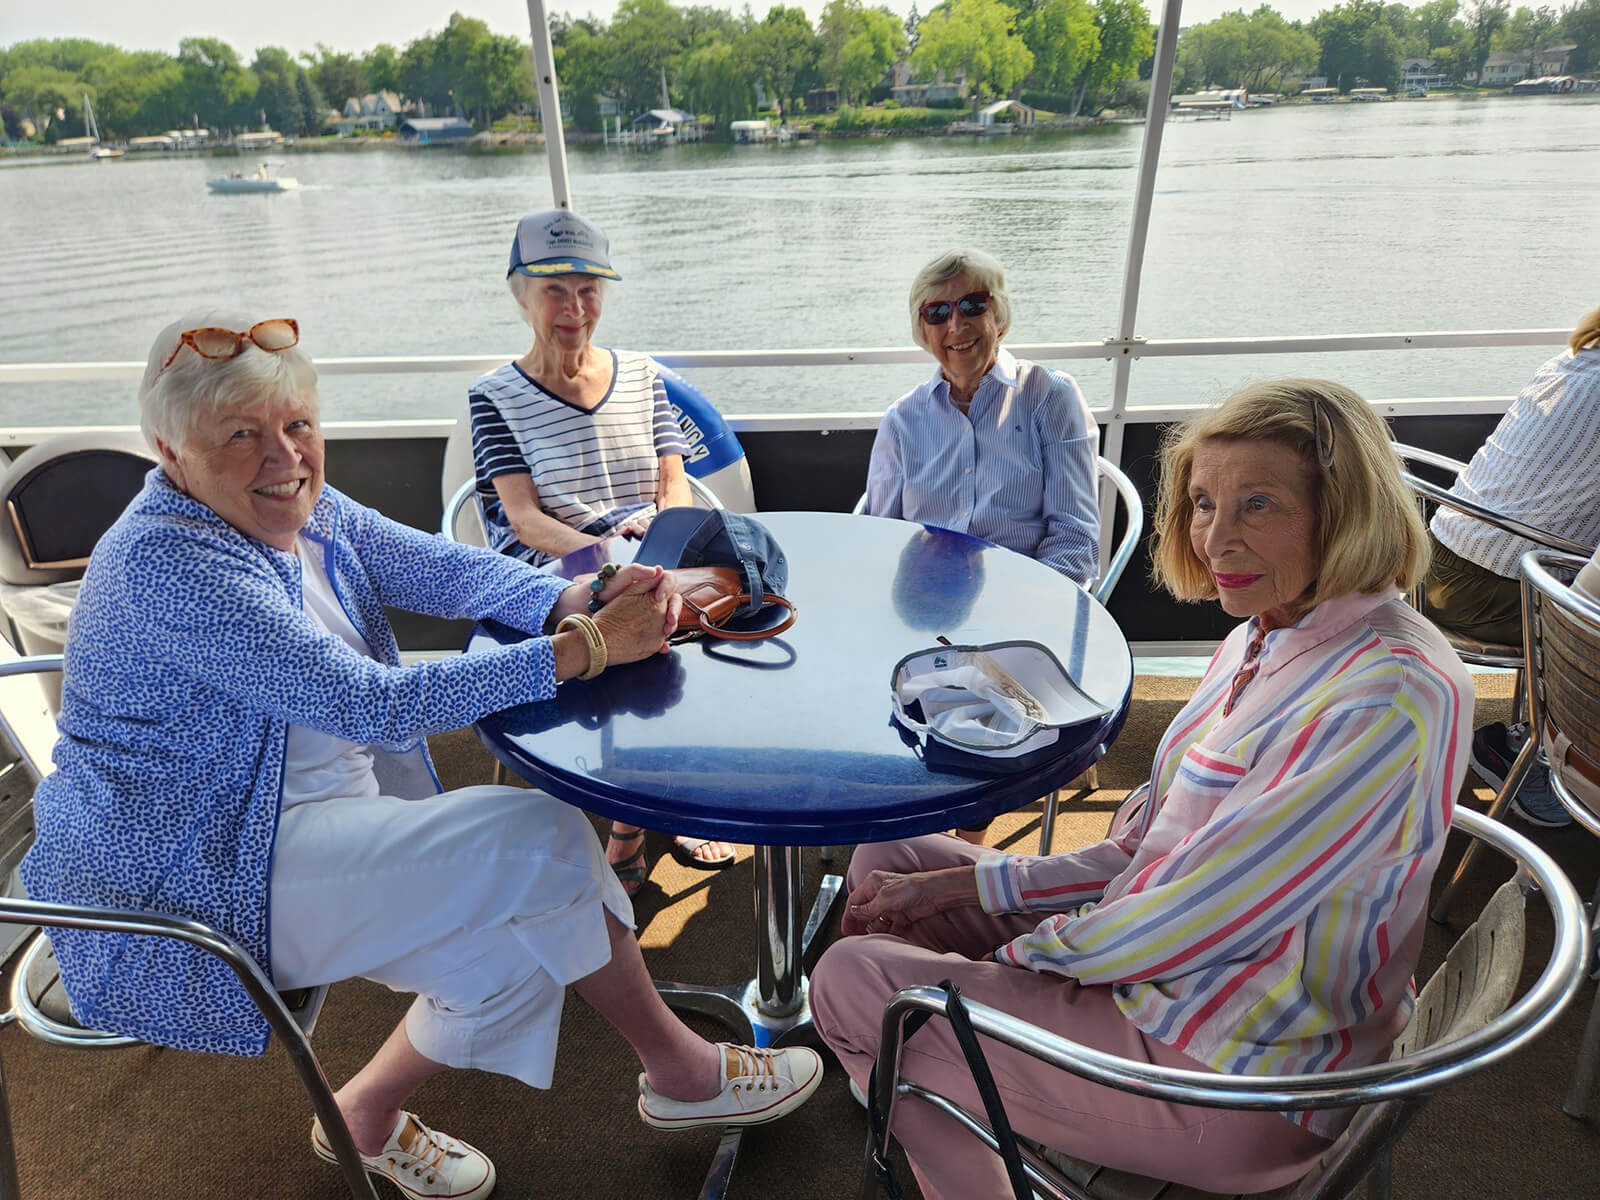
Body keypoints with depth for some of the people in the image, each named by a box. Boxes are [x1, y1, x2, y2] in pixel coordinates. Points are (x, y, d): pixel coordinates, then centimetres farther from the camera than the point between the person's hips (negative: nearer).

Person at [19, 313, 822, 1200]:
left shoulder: (303, 508, 3)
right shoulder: (164, 564, -25)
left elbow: (444, 568, -2)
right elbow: (377, 704, -31)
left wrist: (575, 601, -23)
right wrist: (588, 647, -31)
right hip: (185, 886, -9)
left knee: (522, 928, -1)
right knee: (538, 842, -18)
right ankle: (681, 1070, 2)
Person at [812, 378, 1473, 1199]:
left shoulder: (1390, 699, -27)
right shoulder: (1268, 639, 3)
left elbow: (1191, 921, -25)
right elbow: (1144, 848, 5)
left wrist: (1020, 952, -9)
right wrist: (956, 887, -1)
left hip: (1228, 1067, -9)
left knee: (851, 981, -9)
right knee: (888, 858, 12)